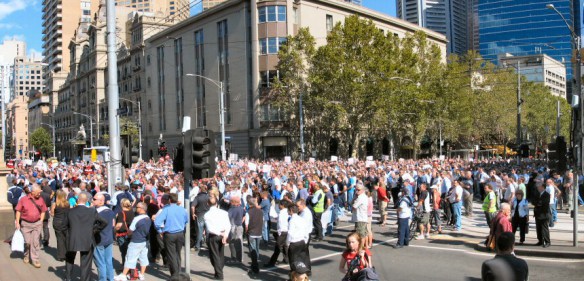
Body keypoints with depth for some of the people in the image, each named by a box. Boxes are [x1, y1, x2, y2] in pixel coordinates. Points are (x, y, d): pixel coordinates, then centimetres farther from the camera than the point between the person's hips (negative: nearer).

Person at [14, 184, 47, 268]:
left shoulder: (40, 200, -1)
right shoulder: (24, 199, -7)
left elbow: (43, 211, 8)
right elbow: (18, 211, 0)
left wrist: (41, 221, 1)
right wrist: (17, 222, -3)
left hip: (37, 224, 1)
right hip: (25, 224, -1)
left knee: (35, 242, -2)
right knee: (27, 241, 8)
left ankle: (35, 260, 3)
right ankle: (26, 256, 33)